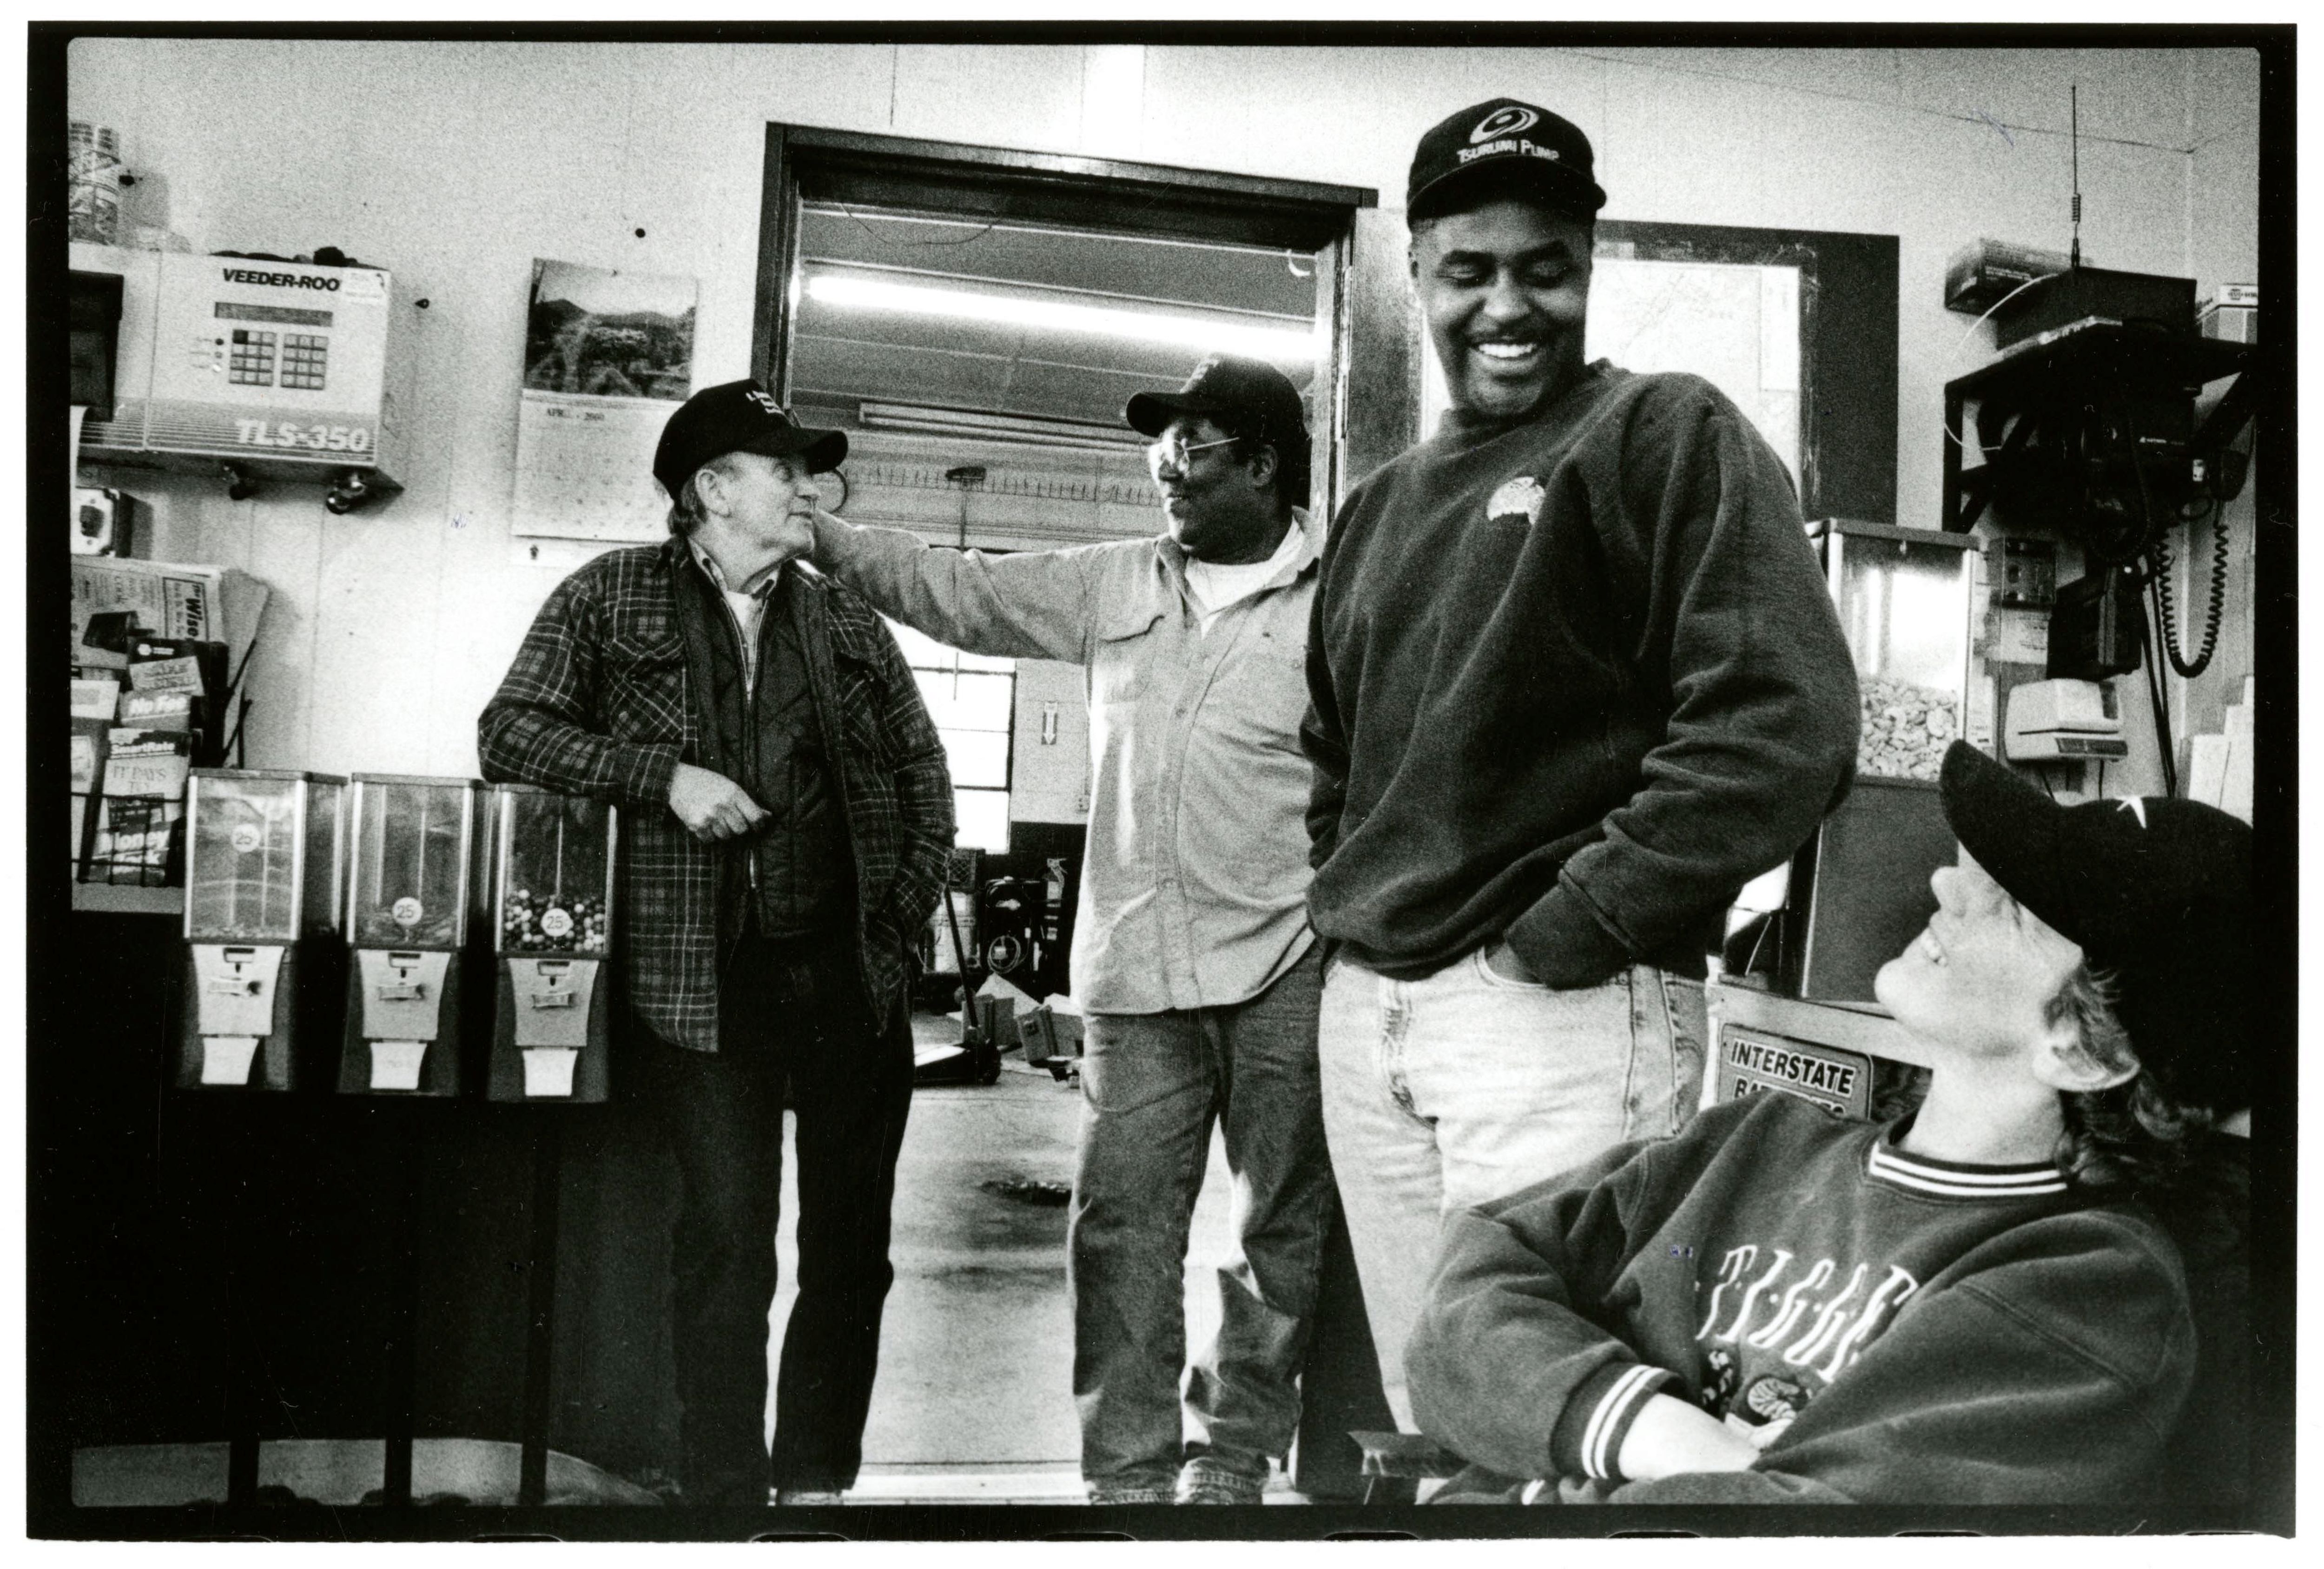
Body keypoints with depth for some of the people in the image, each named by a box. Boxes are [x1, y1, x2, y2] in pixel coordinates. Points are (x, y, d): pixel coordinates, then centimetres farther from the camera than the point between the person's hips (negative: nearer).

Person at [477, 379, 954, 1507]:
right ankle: (724, 1493, 11)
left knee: (852, 1243, 8)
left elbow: (921, 765, 18)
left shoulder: (846, 621, 14)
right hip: (706, 980, -3)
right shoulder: (613, 597, 4)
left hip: (850, 972, 4)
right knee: (727, 1242, -3)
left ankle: (817, 1481, 23)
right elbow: (509, 733, -1)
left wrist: (906, 912, 6)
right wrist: (666, 774, -13)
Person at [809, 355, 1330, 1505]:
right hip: (1137, 972, 3)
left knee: (1284, 1224, 7)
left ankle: (1232, 1455, 23)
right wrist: (819, 534, 7)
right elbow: (959, 592, 13)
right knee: (1120, 1223, 4)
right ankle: (1129, 1465, 16)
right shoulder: (1117, 586, 12)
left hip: (1287, 970, -3)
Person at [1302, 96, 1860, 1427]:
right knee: (1424, 1414, 16)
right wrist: (1352, 906, 12)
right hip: (1365, 1007, 7)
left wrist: (1562, 939, -15)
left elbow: (1783, 726, -16)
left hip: (1561, 1012, -7)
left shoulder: (1671, 439, -4)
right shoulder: (1381, 509, 18)